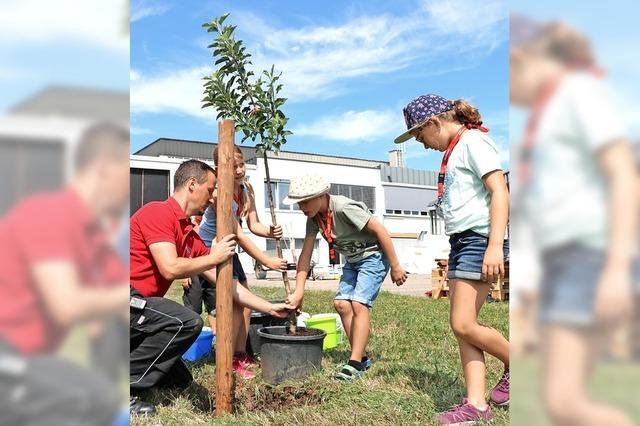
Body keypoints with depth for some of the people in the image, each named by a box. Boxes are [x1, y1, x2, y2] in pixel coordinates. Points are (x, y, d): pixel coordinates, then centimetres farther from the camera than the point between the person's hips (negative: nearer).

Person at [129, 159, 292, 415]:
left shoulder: (191, 235, 11)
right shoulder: (158, 212, -14)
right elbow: (170, 268, -26)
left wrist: (269, 308, 13)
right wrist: (214, 257, -11)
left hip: (137, 308, 9)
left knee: (179, 380, 12)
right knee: (187, 322, -25)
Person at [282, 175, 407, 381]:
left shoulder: (343, 208, -30)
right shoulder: (314, 217, -5)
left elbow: (380, 231, -26)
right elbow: (306, 253, -4)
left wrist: (395, 267, -21)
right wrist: (298, 292, -9)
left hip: (374, 256, -8)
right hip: (353, 260, 8)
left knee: (359, 304, -17)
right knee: (341, 303, -1)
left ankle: (355, 364, -10)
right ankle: (362, 357, 11)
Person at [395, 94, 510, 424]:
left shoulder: (473, 140, -8)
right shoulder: (453, 151, 20)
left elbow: (500, 191, -17)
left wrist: (495, 245, -24)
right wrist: (460, 248, 19)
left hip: (479, 240, -10)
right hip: (461, 242, 10)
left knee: (463, 325, -9)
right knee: (461, 327, 4)